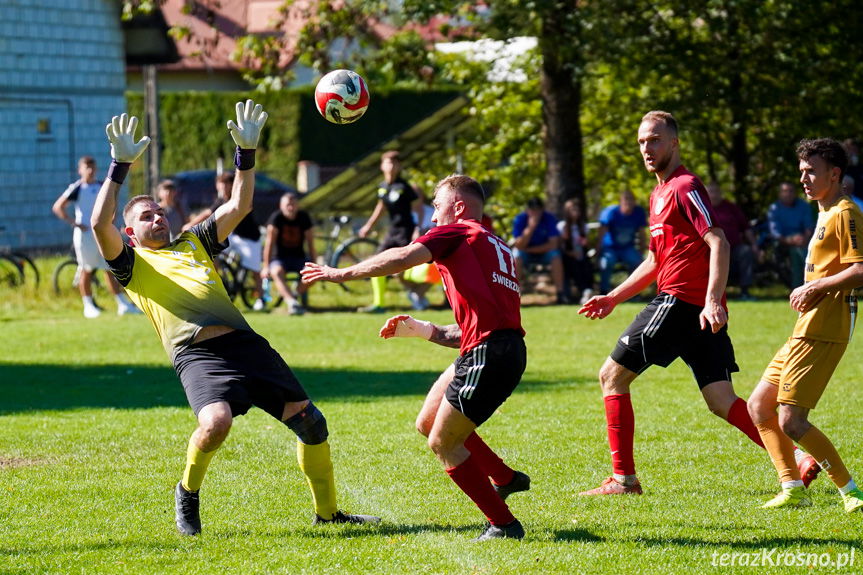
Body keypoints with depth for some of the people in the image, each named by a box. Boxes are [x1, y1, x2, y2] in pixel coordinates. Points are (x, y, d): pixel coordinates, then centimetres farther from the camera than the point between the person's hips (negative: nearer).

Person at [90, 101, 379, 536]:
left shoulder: (194, 243, 28)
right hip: (196, 352, -5)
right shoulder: (131, 264, 13)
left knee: (309, 419, 0)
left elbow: (238, 206, 24)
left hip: (244, 341, 6)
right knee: (216, 422, -32)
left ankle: (327, 512, 17)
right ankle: (188, 491, -1)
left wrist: (247, 153, 13)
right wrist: (120, 166, -6)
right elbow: (100, 225, -4)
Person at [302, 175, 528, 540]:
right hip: (508, 348, 9)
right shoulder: (499, 249, 28)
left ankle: (503, 525, 3)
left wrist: (342, 274, -7)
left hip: (488, 353, -9)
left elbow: (403, 258, -14)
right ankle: (504, 479, 25)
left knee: (442, 444, 1)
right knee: (429, 422, 21)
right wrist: (421, 330, 26)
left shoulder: (456, 232, 3)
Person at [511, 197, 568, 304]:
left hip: (544, 251, 0)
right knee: (516, 256, -31)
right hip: (525, 254, 0)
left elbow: (553, 244, -21)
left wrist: (531, 249, -20)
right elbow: (519, 246, -26)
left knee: (555, 256, -30)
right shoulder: (520, 219, -18)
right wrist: (530, 227, -36)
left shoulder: (549, 218, -17)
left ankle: (561, 294, -26)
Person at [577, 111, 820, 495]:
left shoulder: (684, 187, -7)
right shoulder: (659, 194, 24)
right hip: (700, 309, 9)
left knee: (611, 375, -1)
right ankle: (798, 459, -9)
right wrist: (614, 298, 29)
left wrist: (712, 301, -27)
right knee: (722, 402, 1)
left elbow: (718, 243, -17)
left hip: (680, 303, -9)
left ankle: (624, 478, 0)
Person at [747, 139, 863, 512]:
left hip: (821, 332, -11)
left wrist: (814, 288, -14)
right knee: (758, 407, 11)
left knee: (791, 422, -14)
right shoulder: (825, 214, 21)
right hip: (807, 328, 11)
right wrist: (806, 293, 11)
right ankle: (793, 490, 13)